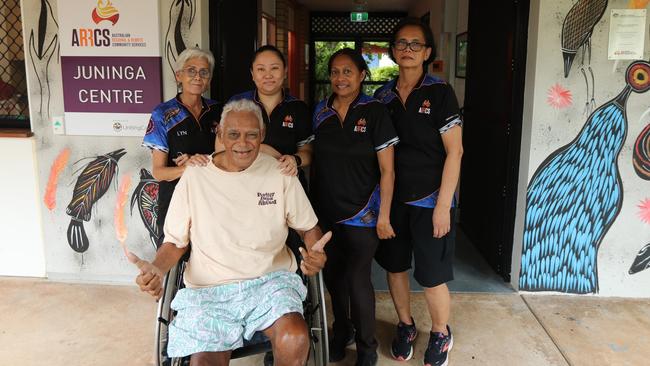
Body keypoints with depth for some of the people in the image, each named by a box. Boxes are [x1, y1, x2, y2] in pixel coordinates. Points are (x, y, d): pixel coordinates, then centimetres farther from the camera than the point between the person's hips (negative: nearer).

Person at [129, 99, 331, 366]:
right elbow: (175, 242, 6)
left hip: (269, 281, 1)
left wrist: (315, 252, -13)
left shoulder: (280, 173, 2)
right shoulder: (195, 176, 0)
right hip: (209, 289, 0)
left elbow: (308, 227, 9)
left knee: (295, 340, -27)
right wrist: (157, 269, -15)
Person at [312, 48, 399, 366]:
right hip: (325, 211, 5)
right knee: (332, 274, 16)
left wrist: (384, 215, -12)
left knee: (357, 279, 0)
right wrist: (311, 206, 7)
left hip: (361, 214, -4)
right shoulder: (320, 112, 4)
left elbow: (387, 170, -9)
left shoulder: (374, 112, -8)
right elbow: (314, 160, 11)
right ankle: (340, 331, 40)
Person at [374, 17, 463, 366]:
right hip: (391, 198, 4)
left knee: (432, 278, 3)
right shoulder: (383, 95, 4)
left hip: (429, 200, -4)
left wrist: (443, 205, -14)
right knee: (394, 266, 14)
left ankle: (440, 335, 29)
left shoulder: (440, 92, -8)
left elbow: (454, 151, -10)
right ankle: (405, 326, 38)